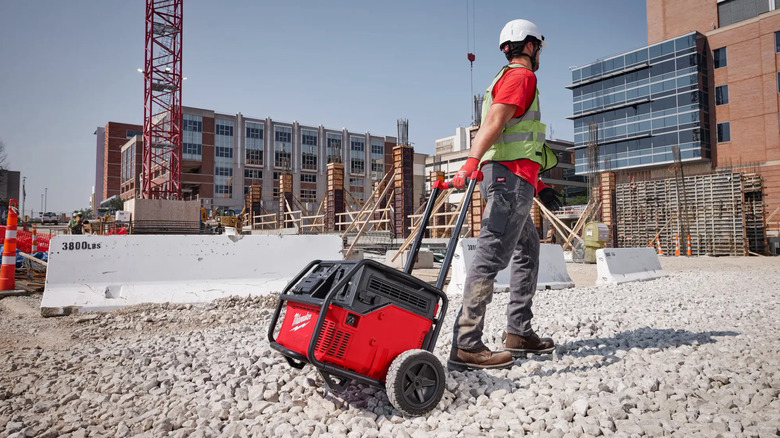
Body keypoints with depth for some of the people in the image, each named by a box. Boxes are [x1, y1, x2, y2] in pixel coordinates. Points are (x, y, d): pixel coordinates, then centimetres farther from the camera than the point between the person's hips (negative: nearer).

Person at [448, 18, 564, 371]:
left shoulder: (505, 79, 29)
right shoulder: (522, 76, -1)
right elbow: (494, 123, -19)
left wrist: (537, 185, 29)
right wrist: (471, 163, -32)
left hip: (505, 177, 11)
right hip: (511, 177, -11)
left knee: (528, 251, 17)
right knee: (491, 256, -16)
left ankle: (518, 333, 19)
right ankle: (465, 346, -17)